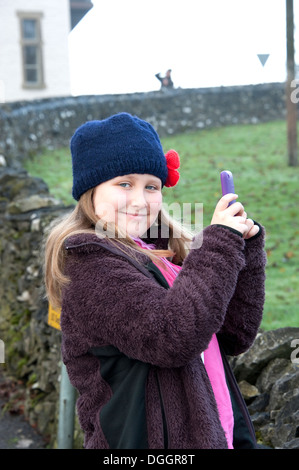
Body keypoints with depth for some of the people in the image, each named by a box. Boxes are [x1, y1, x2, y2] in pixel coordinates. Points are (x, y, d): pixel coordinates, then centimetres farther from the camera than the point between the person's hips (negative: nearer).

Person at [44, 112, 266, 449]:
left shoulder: (160, 255, 7)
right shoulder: (91, 265, -15)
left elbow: (234, 337, 6)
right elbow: (172, 337, -26)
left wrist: (245, 247, -3)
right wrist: (220, 243, -18)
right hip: (152, 439, -7)